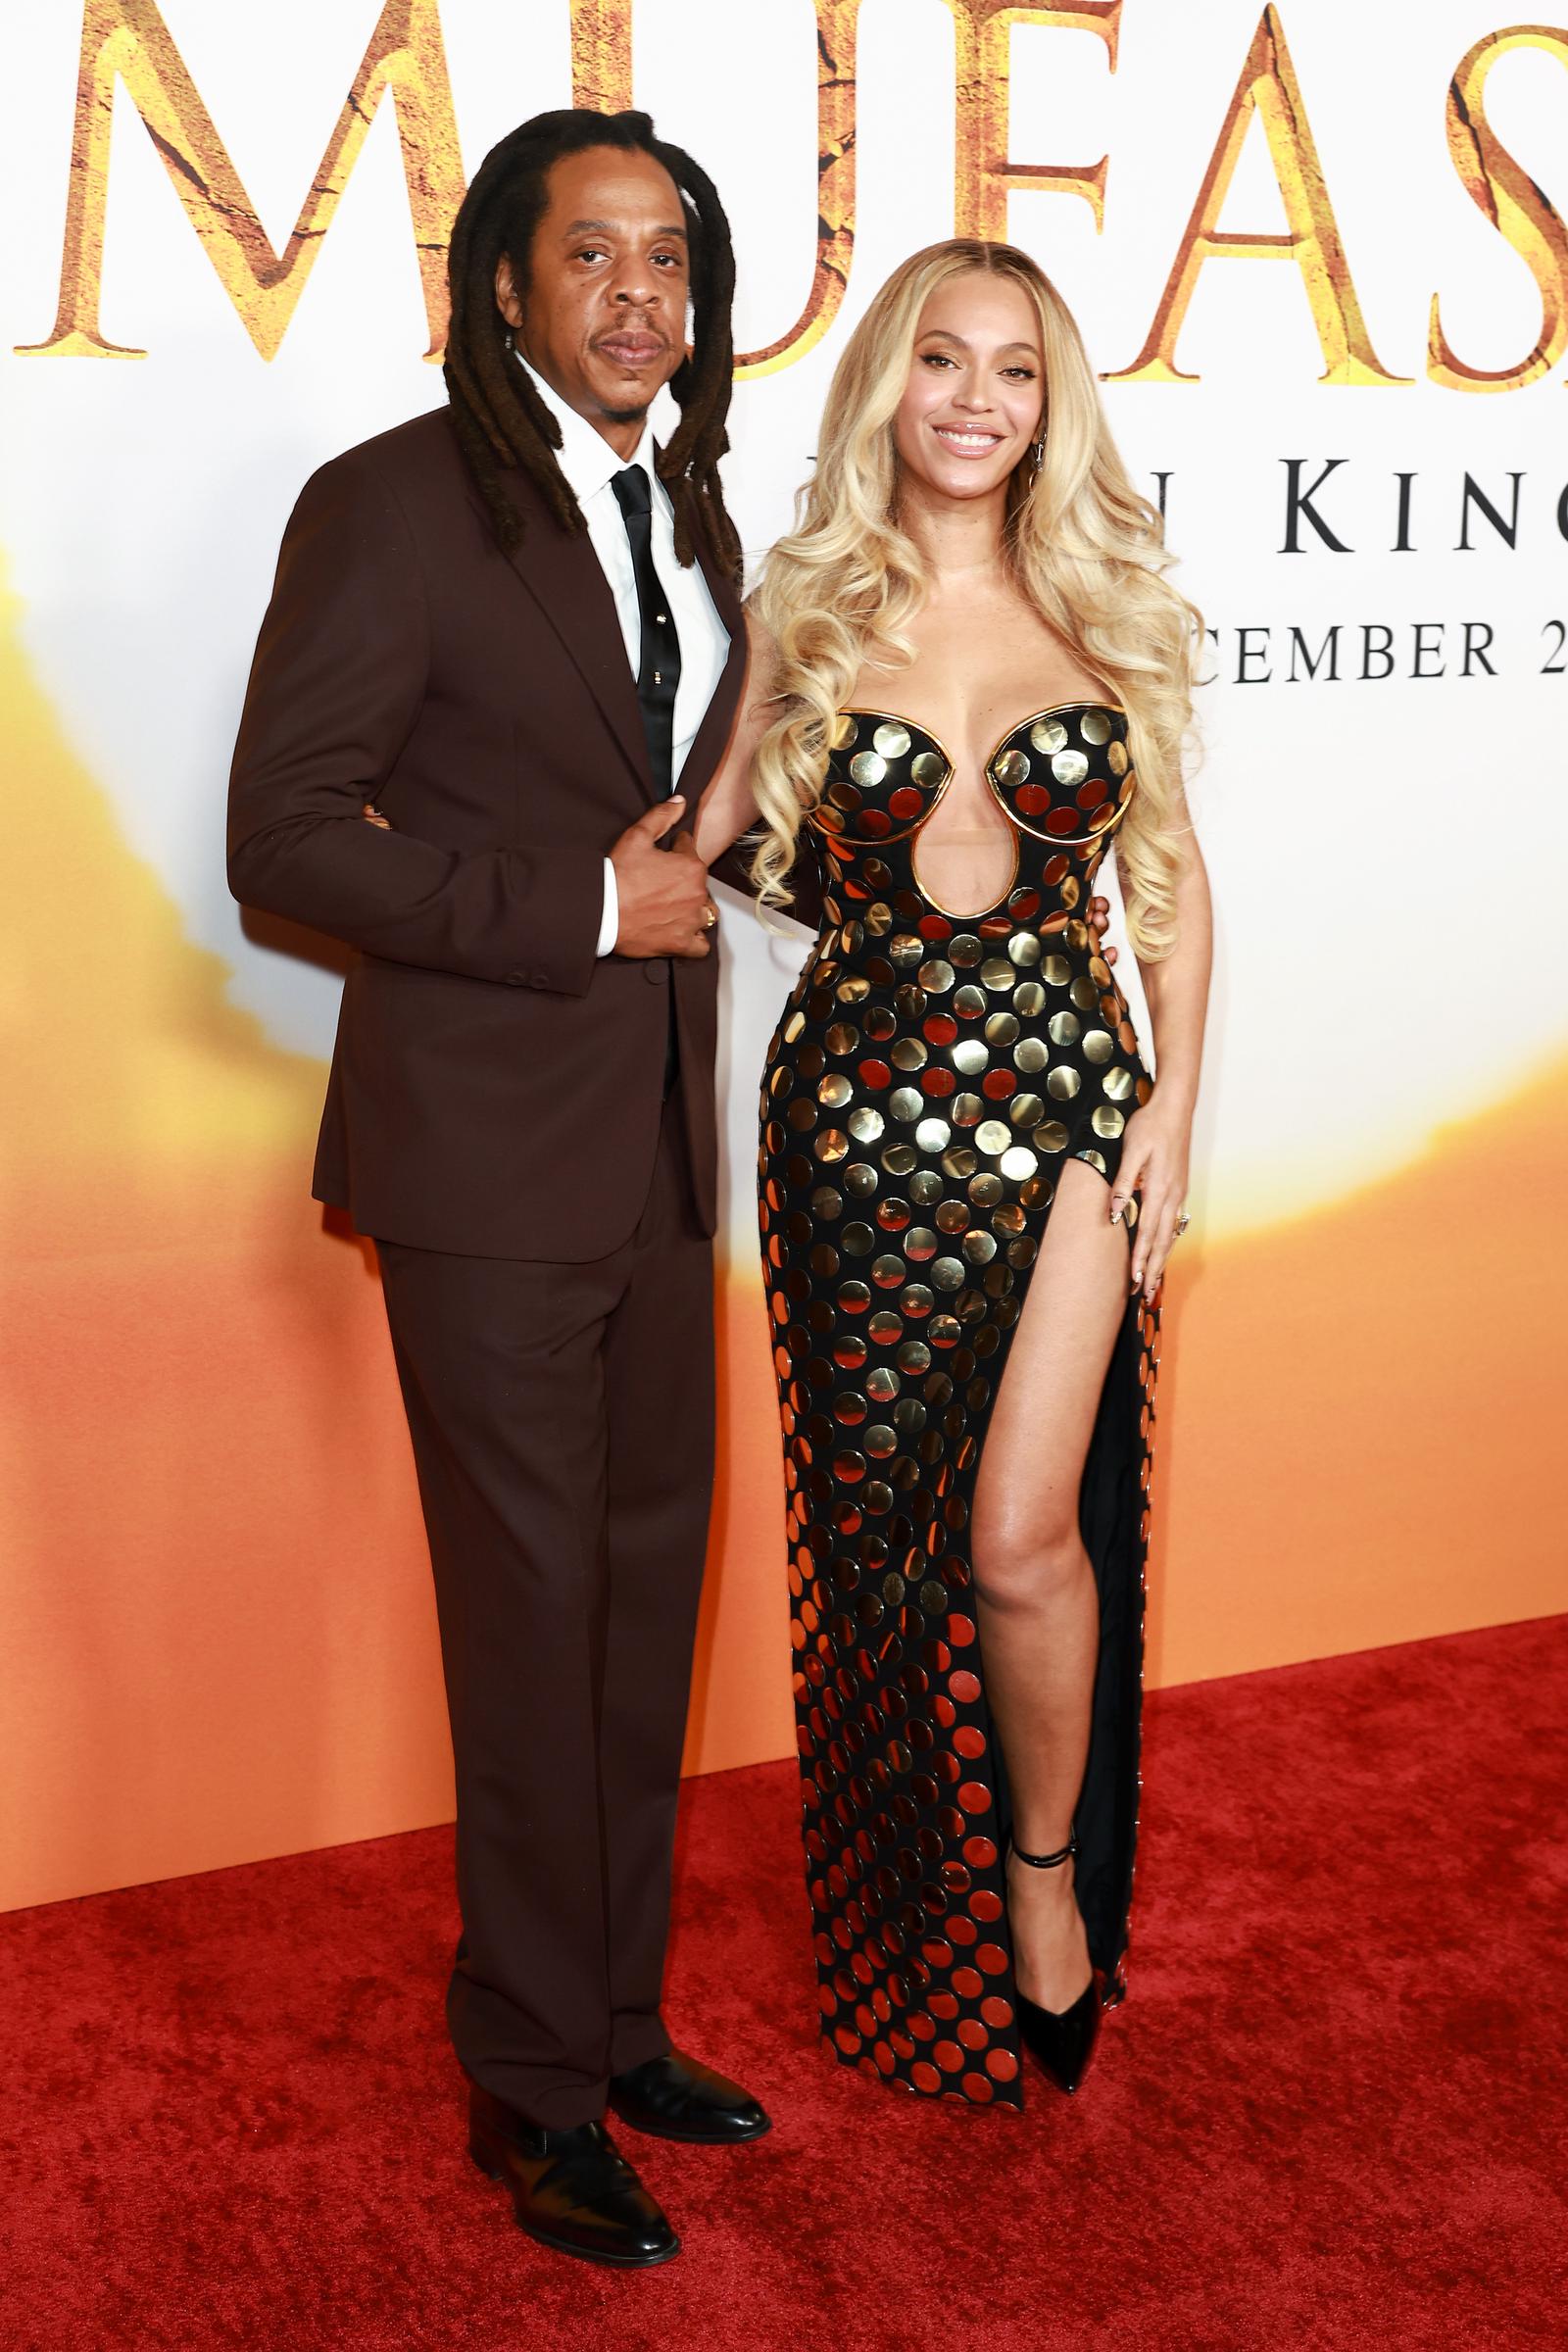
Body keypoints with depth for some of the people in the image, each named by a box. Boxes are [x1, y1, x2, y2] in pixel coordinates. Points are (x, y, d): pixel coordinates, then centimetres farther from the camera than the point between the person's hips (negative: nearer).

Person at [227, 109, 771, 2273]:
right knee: (534, 1623, 1)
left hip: (658, 1143, 7)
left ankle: (617, 2022, 30)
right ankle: (532, 2087, 19)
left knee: (649, 1596, 13)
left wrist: (679, 873, 8)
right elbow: (285, 836, -14)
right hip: (491, 1152, -7)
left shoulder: (694, 516, 14)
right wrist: (578, 913, -15)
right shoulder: (395, 505, -8)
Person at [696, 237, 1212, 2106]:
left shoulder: (1111, 605, 5)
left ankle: (1049, 1870, 20)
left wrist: (1170, 1109, 2)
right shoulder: (806, 610, 4)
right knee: (879, 1526, 8)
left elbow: (1172, 874, 8)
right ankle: (918, 1929, 29)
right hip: (860, 1116, 1)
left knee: (1020, 1531, -9)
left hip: (1064, 1105, -1)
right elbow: (709, 829, 9)